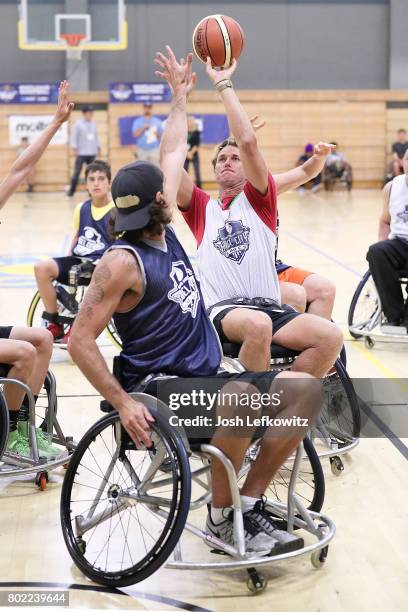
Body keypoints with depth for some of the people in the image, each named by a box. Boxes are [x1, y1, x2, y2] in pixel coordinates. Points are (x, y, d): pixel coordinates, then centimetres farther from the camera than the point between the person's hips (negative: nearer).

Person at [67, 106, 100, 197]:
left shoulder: (93, 124, 11)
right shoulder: (78, 124, -3)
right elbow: (74, 137, -5)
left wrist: (98, 148, 15)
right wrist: (74, 148, -12)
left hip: (92, 153, 5)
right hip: (81, 153, -5)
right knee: (77, 173, -5)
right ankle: (71, 191, 0)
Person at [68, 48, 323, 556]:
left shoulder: (164, 232, 10)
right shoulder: (122, 262, -14)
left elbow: (173, 154, 23)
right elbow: (80, 342, -17)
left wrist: (180, 96, 29)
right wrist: (124, 404, -23)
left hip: (204, 375, 9)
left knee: (306, 388, -8)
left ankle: (249, 501, -3)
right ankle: (221, 517, -16)